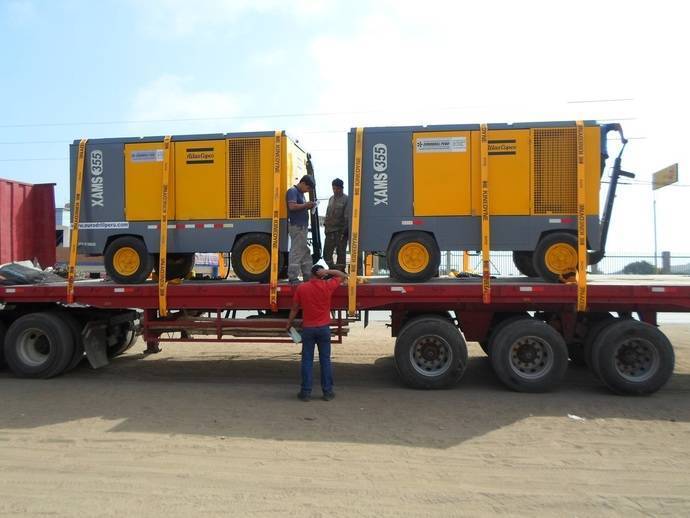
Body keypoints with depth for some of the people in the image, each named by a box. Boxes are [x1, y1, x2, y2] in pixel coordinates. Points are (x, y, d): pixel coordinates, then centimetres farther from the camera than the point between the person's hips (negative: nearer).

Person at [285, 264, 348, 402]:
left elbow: (294, 309, 3)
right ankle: (327, 392, 11)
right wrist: (328, 271, -2)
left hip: (308, 328, 0)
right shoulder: (327, 286, -6)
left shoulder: (301, 288, -3)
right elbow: (342, 276, 10)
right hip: (324, 328, 0)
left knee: (307, 360, 6)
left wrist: (289, 324, 15)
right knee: (325, 360, 6)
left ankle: (306, 392, 8)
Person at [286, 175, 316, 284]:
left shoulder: (300, 193, 19)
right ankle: (292, 277, -3)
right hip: (296, 226, -10)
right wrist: (305, 205, -14)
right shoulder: (292, 191, -10)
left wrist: (308, 206, 5)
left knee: (305, 252, 13)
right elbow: (292, 206, -23)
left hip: (302, 226, 10)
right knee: (296, 252, -8)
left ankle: (308, 275, 20)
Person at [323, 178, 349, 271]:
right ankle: (333, 270, 22)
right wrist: (326, 226, 15)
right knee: (326, 253, 7)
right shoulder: (331, 199, 16)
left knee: (340, 253, 0)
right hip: (330, 231, 7)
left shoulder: (346, 199, -5)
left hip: (340, 231, -6)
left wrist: (345, 231, -18)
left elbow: (347, 217, -12)